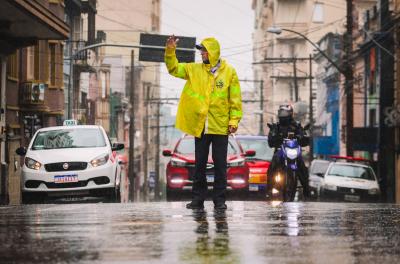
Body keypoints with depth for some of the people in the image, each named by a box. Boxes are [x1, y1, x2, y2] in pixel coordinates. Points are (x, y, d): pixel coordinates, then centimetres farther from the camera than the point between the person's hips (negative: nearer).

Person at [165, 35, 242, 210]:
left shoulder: (229, 72, 0)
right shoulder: (194, 69, 7)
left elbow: (236, 99, -1)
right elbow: (173, 68, 4)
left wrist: (234, 121, -8)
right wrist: (170, 51, -11)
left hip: (220, 127, -2)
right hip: (200, 126, 2)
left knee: (220, 164, 3)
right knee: (199, 164, 7)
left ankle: (219, 199, 9)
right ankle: (198, 199, 12)